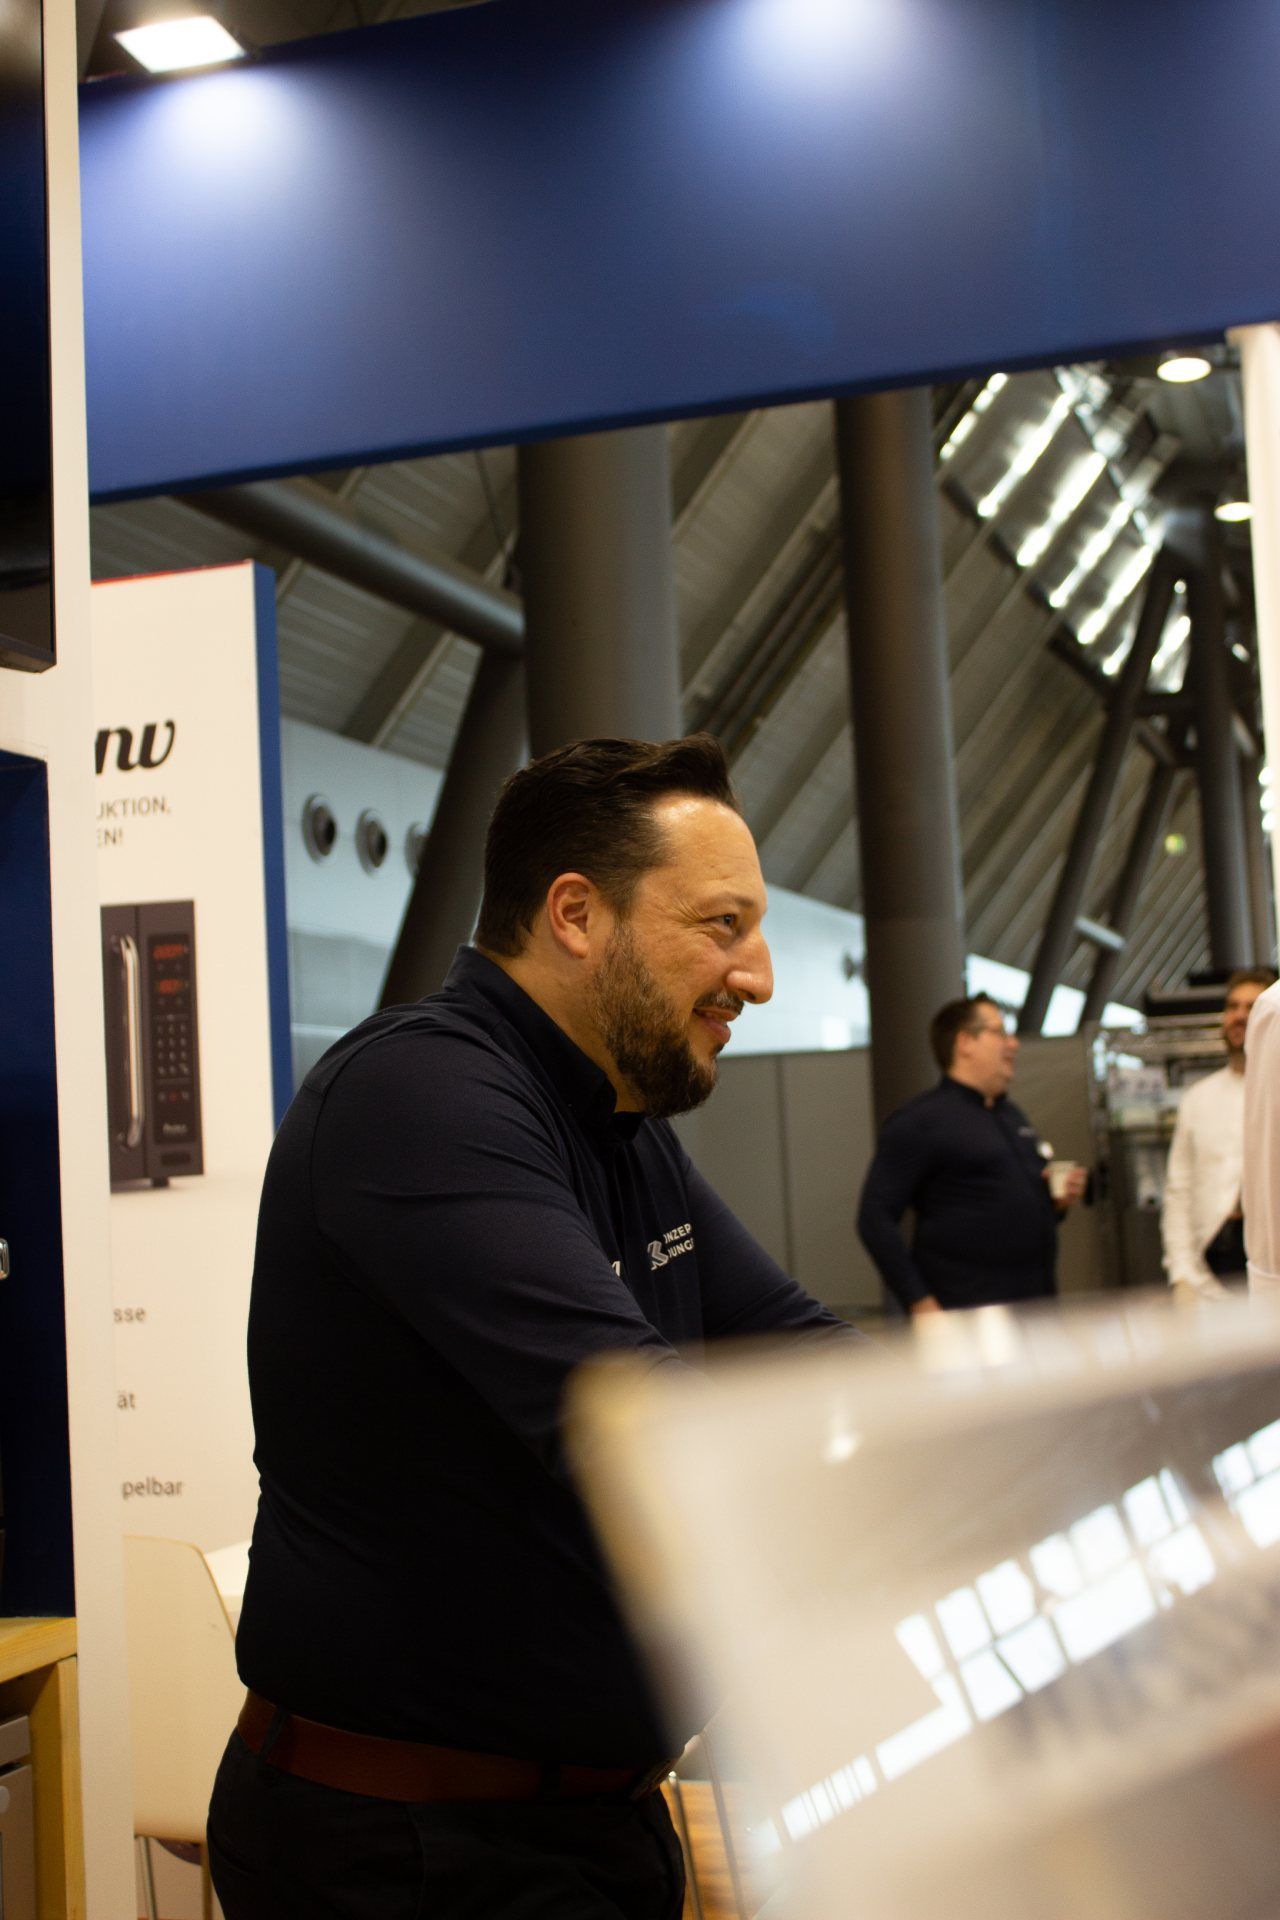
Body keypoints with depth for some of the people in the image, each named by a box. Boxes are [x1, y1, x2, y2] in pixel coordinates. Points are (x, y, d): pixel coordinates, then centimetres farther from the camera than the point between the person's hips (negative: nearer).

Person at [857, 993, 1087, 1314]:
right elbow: (876, 1220, -12)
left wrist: (1058, 1202, 9)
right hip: (968, 1310, -7)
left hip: (1039, 1301, 7)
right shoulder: (919, 1120, -5)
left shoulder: (1013, 1116, 20)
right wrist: (920, 1303, -18)